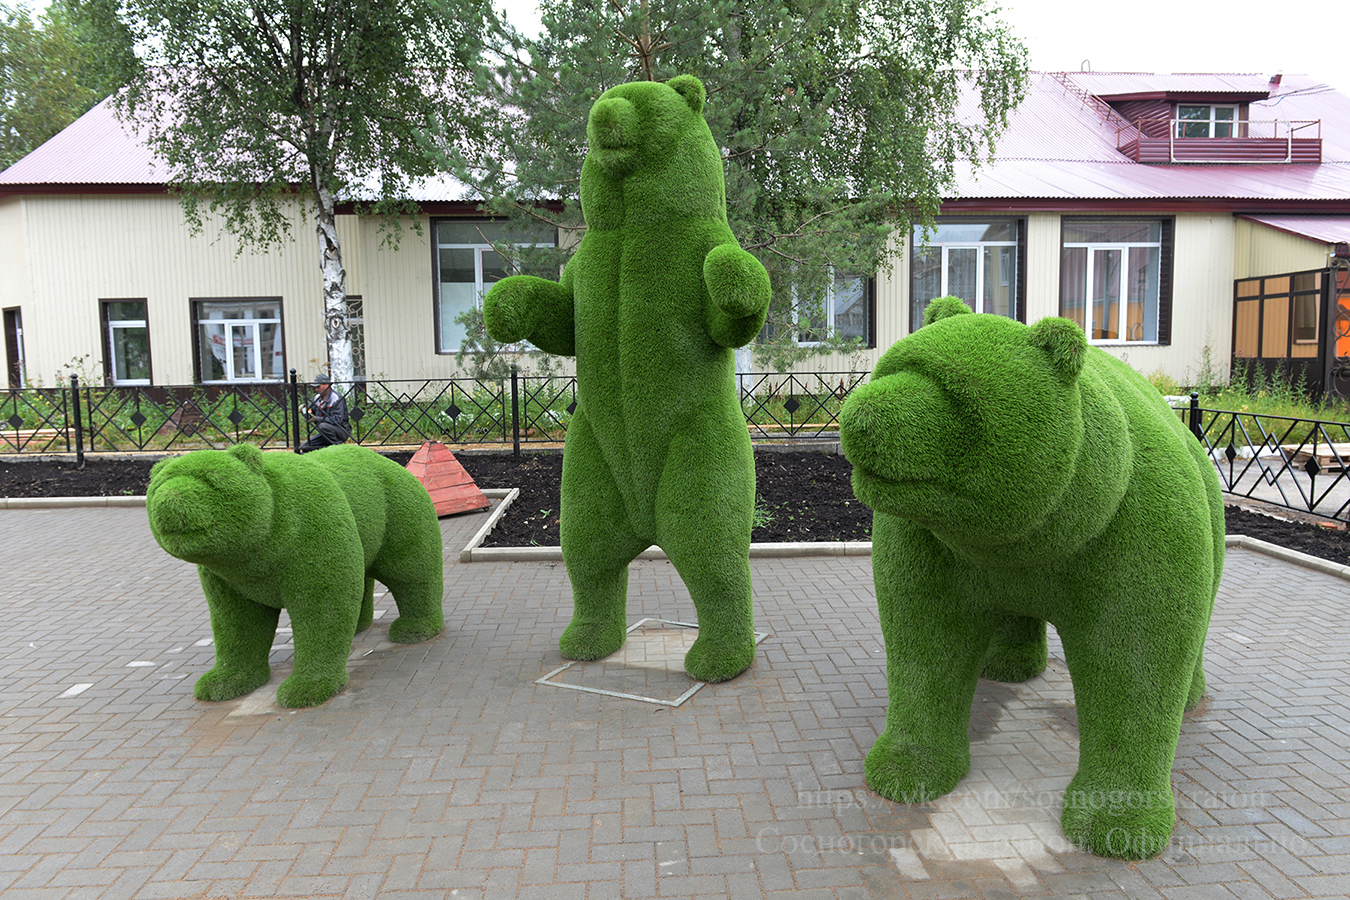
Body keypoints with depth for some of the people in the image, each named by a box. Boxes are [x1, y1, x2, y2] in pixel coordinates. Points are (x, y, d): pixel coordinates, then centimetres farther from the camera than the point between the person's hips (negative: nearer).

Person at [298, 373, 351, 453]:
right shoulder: (317, 397, 9)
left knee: (323, 426, -37)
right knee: (304, 447, -6)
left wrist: (317, 419, -29)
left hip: (342, 431, -7)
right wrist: (305, 409, -9)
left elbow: (337, 419, -24)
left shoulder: (336, 398, -15)